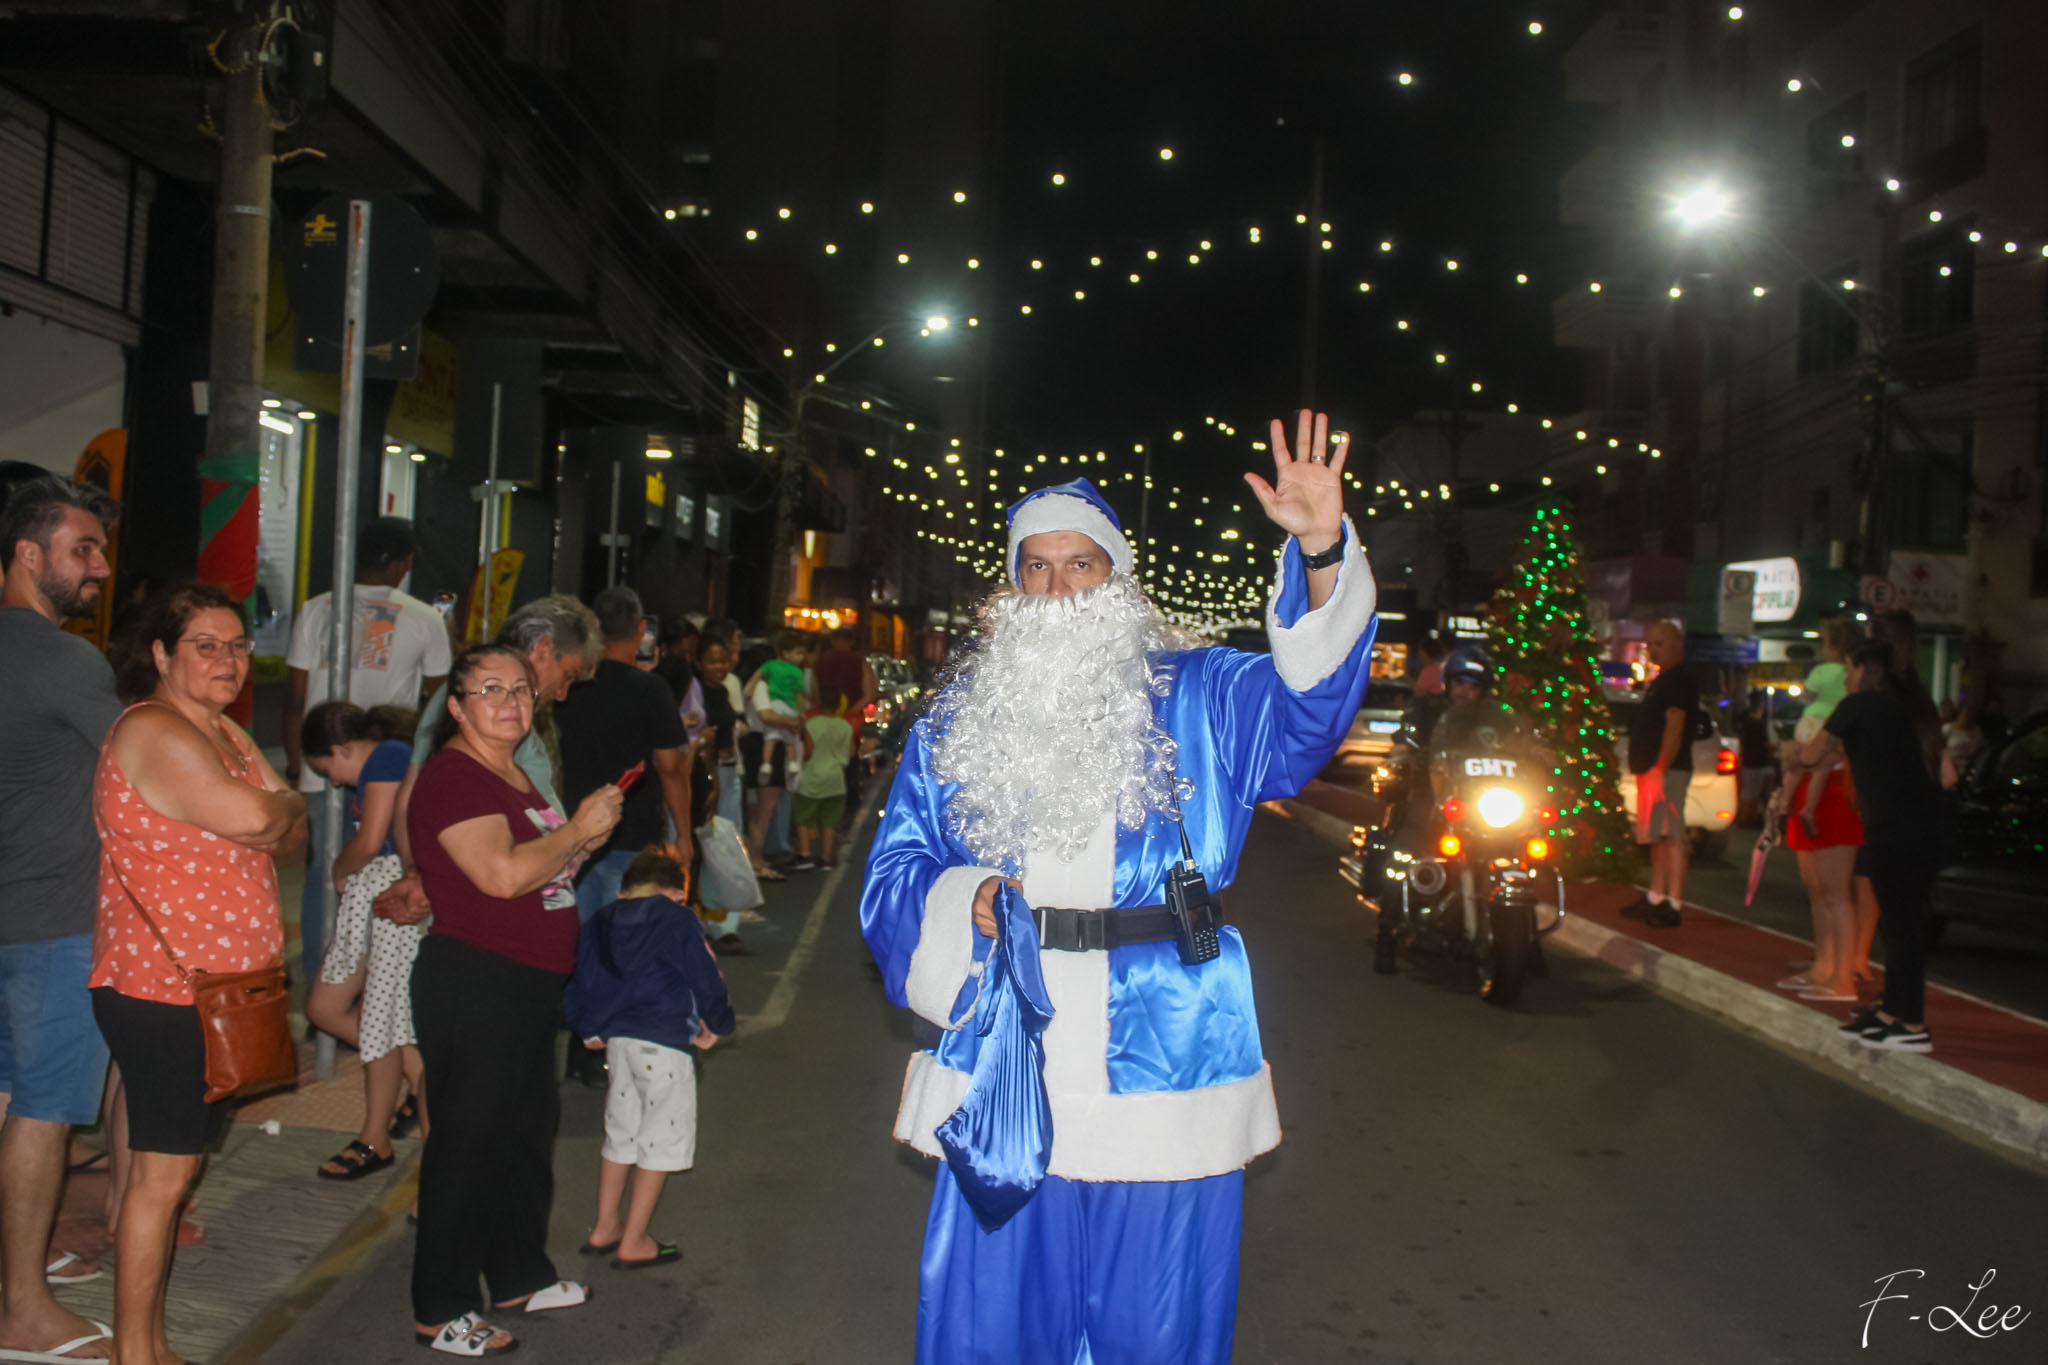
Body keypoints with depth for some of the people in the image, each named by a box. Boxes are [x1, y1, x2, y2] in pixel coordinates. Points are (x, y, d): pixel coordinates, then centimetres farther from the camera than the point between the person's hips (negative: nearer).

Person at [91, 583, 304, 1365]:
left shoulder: (225, 734, 15)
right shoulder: (153, 731, -14)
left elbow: (292, 838, 15)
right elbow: (251, 818, -27)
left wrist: (272, 820, -7)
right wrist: (285, 803, -5)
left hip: (222, 984, 9)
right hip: (164, 987, -9)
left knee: (174, 1164, 14)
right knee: (163, 1172, -2)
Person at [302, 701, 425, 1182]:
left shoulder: (387, 757, -12)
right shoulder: (377, 767, 18)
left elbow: (371, 841, -17)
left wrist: (341, 870, 1)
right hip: (367, 895, 10)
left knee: (381, 1016, 0)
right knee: (324, 1007, 11)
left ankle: (375, 1141, 13)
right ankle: (418, 1074, 23)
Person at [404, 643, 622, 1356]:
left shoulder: (515, 774, 14)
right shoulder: (453, 775, -16)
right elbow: (502, 875, -27)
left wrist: (585, 840, 8)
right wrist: (578, 829, -16)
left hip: (528, 985, 10)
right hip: (472, 982, -10)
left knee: (528, 1128, 20)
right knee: (469, 1142, -1)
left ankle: (520, 1276, 36)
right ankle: (440, 1313, 12)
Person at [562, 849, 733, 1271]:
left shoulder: (599, 923, 11)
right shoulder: (678, 920, -6)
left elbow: (578, 987, 13)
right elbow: (707, 980, -8)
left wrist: (590, 1030, 28)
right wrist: (715, 1027, 8)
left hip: (617, 1041, 7)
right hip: (663, 1045, -6)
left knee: (620, 1132, 21)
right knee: (661, 1138, 4)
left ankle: (604, 1228, 30)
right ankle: (634, 1243, 8)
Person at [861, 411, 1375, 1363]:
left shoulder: (1197, 698, 3)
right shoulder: (957, 720, 9)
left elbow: (1305, 710, -15)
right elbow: (894, 874, 10)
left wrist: (1323, 553, -30)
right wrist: (965, 907, -12)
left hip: (1160, 1078, -1)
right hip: (1004, 1078, 2)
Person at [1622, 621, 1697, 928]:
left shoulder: (1679, 681, -11)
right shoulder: (1661, 681, 22)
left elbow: (1675, 726, -20)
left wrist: (1660, 769, -26)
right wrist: (1641, 767, 20)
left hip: (1667, 770, -11)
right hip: (1652, 769, 11)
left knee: (1671, 836, -11)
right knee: (1658, 837, 15)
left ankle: (1673, 905, -13)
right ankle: (1656, 898, 22)